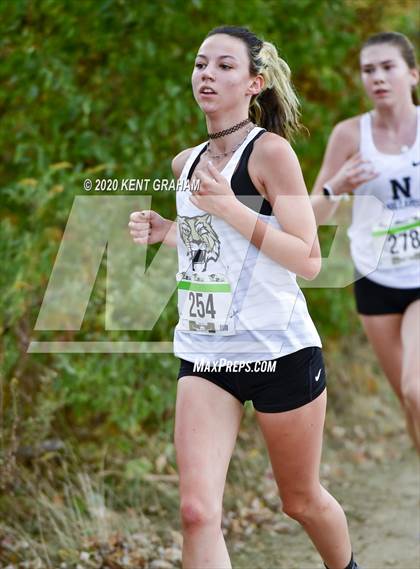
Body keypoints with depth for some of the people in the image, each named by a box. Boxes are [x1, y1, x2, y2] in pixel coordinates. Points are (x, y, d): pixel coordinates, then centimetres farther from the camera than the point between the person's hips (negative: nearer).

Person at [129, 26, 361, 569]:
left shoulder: (270, 151, -11)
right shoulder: (186, 162, 8)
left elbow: (308, 261, -16)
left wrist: (229, 208, -23)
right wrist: (162, 230, 5)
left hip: (279, 351, -5)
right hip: (203, 354, 5)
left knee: (302, 501, 14)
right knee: (197, 511, -12)